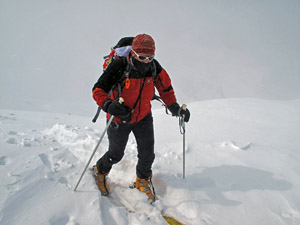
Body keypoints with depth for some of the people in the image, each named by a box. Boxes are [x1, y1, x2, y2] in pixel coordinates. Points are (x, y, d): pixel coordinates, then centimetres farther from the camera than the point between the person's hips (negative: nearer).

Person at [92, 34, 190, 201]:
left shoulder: (154, 67, -12)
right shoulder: (120, 66, -25)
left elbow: (165, 88, 4)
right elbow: (98, 90, -22)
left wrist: (175, 107, -5)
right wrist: (109, 106, -41)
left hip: (143, 117, 3)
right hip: (119, 119, -3)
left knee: (147, 154, 4)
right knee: (116, 154, 13)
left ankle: (143, 181, 34)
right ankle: (100, 172, 46)